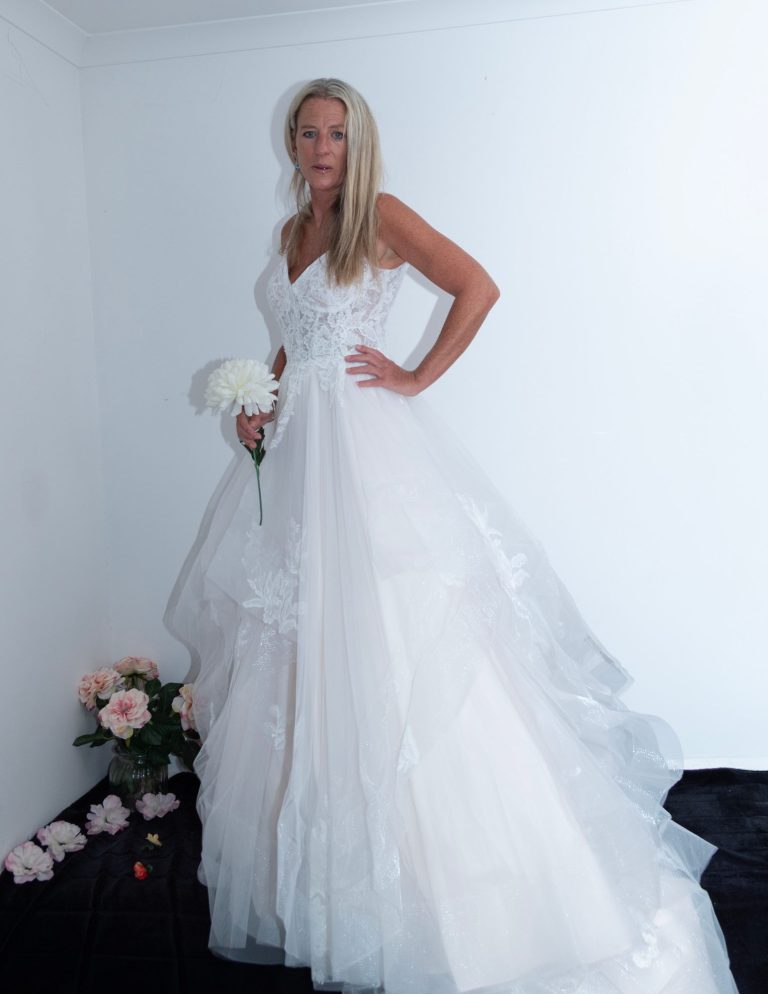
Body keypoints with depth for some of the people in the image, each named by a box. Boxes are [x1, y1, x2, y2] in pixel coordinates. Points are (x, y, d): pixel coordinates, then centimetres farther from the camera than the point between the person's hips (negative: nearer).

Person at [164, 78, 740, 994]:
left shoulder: (381, 217, -2)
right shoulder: (293, 231, 19)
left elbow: (477, 287, -12)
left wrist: (417, 378, -11)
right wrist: (261, 401, 9)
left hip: (366, 439, -7)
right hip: (297, 445, 8)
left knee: (382, 635, -8)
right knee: (299, 638, 8)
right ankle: (306, 867, 23)